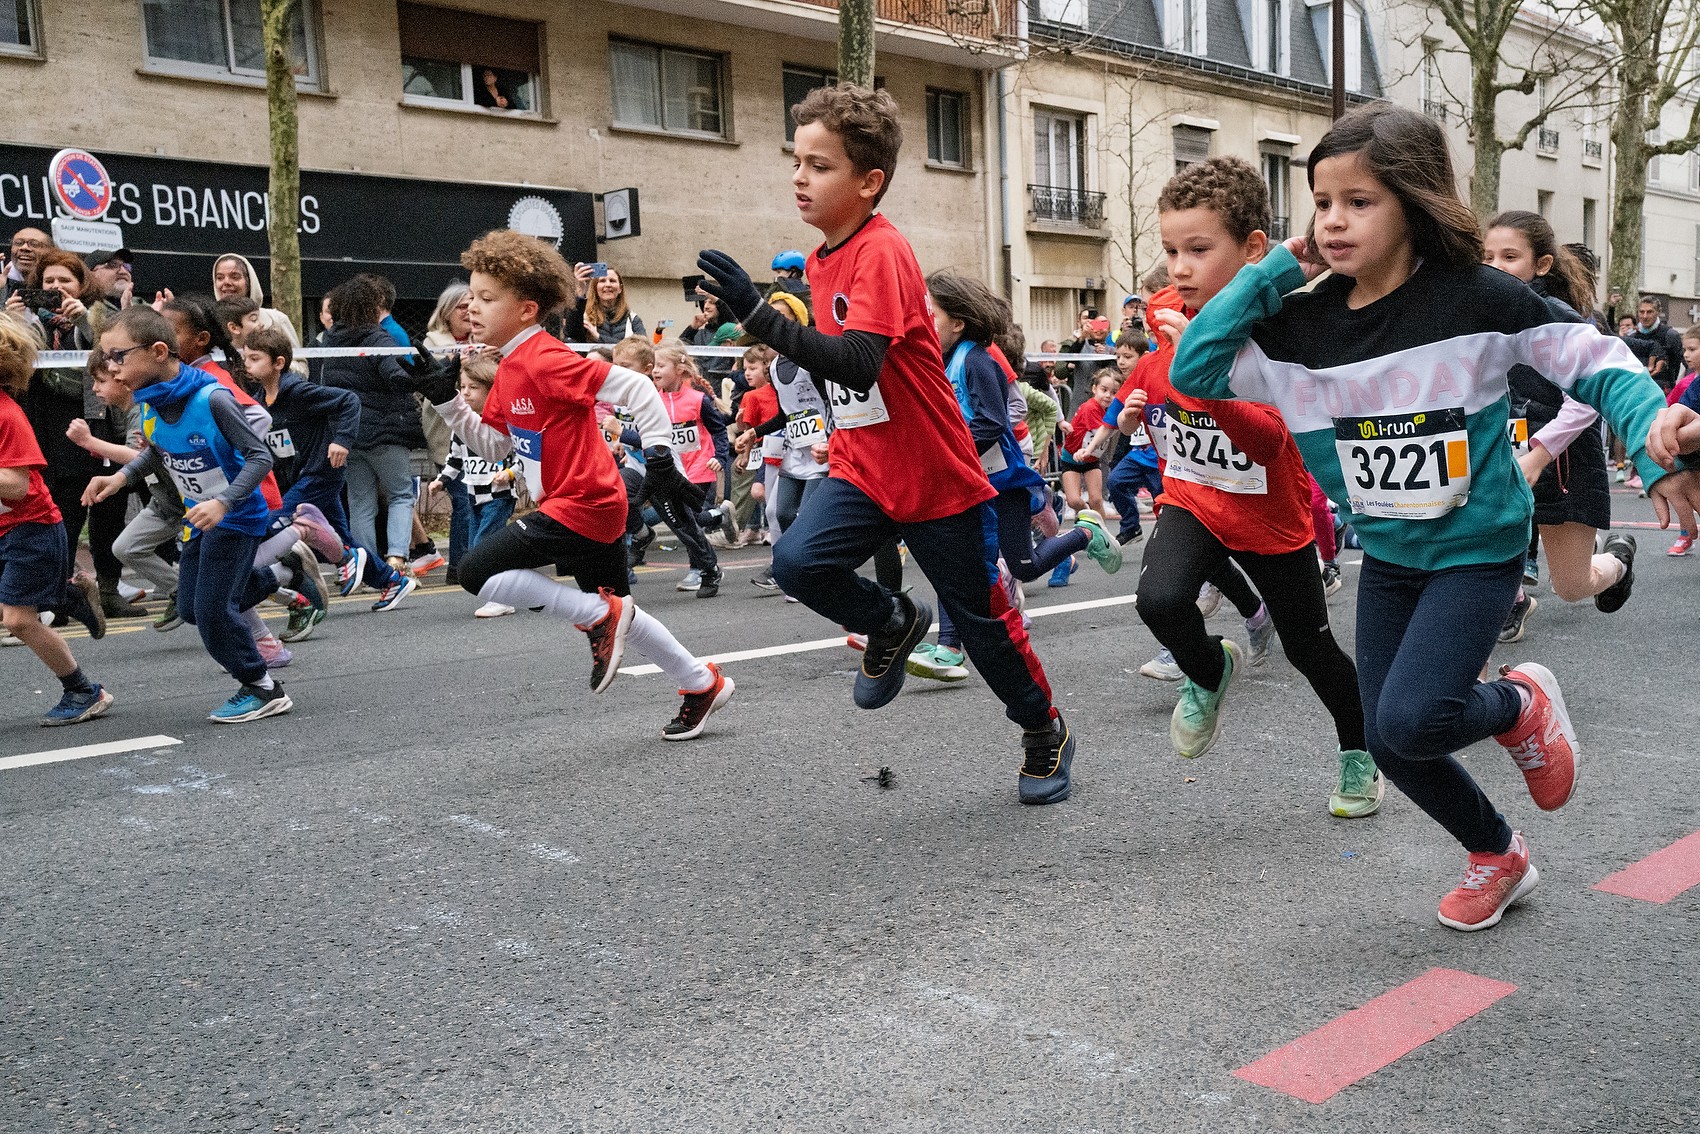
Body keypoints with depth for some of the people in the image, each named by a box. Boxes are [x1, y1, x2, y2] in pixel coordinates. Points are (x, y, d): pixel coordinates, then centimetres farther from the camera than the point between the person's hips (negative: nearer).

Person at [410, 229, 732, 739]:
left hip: (583, 506, -10)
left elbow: (636, 387, -22)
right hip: (599, 507, 10)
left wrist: (659, 456, -22)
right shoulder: (509, 370, 11)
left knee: (477, 571, -14)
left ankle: (600, 617, -7)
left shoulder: (545, 360, -18)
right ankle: (704, 684, 34)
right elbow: (493, 444, 18)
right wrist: (446, 400, 9)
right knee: (616, 612, 21)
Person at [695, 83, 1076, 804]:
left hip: (938, 479, -6)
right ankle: (890, 624, 12)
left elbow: (858, 363, -34)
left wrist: (757, 314, -39)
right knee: (797, 562, -18)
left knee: (982, 619, 6)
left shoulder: (882, 253, -20)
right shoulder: (822, 260, 6)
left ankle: (1045, 732, 32)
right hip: (862, 471, 7)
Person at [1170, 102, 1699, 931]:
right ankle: (1497, 857, 37)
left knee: (1410, 720, -20)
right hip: (1386, 555, 5)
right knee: (1389, 743, 9)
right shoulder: (1307, 325, -6)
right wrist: (1275, 270, -12)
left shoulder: (1477, 299, -17)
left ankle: (1522, 703, 15)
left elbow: (1592, 362, -10)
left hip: (1477, 550, -5)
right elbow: (1193, 371, -10)